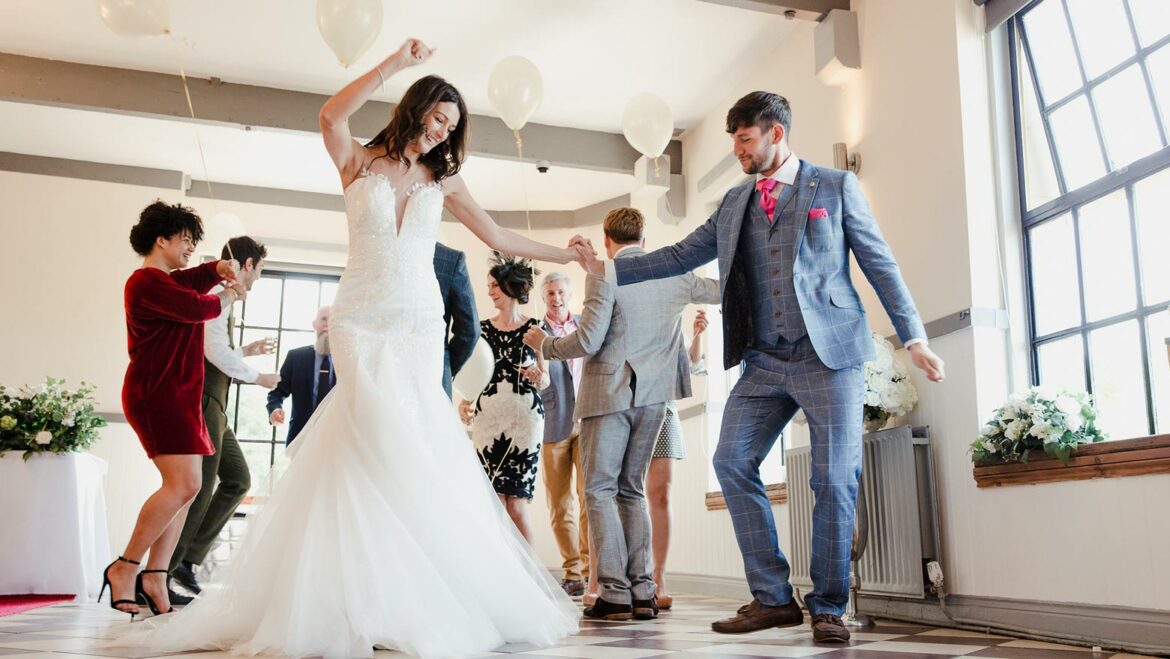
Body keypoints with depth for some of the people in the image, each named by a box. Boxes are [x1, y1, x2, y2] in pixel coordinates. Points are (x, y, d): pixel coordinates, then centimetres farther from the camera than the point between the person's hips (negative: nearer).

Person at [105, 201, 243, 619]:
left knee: (185, 487, 5)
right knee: (183, 484, -19)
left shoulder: (168, 280, 21)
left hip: (177, 395, 11)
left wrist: (220, 269, 4)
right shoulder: (147, 281, -11)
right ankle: (125, 567, -7)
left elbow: (198, 276, 27)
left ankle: (155, 576, 6)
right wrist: (229, 297, 2)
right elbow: (197, 307, -17)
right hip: (157, 393, -11)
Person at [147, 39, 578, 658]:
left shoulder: (443, 181, 15)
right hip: (360, 323, -2)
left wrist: (567, 255, 15)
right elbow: (331, 116, -14)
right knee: (385, 446, -16)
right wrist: (395, 63, -14)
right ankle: (385, 602, -9)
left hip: (419, 327, 2)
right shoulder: (360, 163, 7)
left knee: (402, 450, -7)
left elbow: (499, 238, 16)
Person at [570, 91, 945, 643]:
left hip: (829, 354, -4)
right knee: (731, 463, -4)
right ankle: (772, 598, 7)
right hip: (763, 363, 4)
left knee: (834, 481, -3)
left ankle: (827, 608, 12)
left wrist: (914, 338, -3)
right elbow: (679, 256, 13)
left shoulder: (836, 186, 4)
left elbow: (880, 264, 3)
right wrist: (605, 269, 6)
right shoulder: (733, 203, 15)